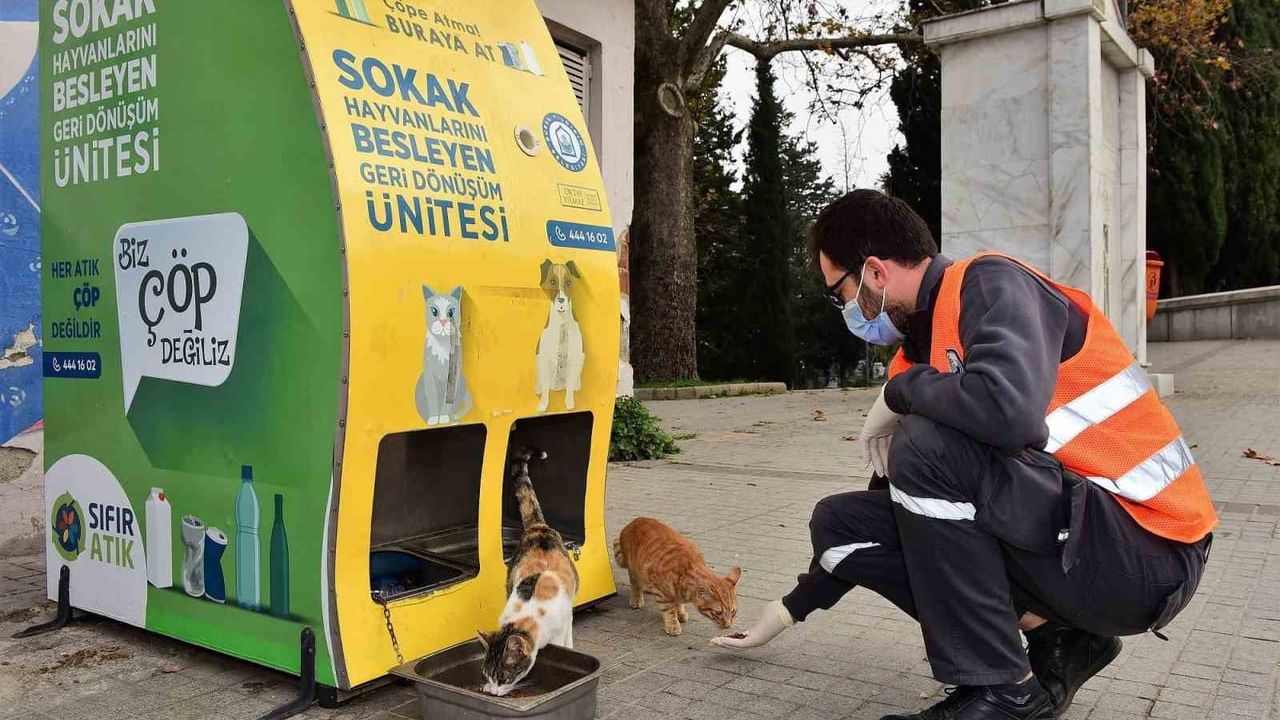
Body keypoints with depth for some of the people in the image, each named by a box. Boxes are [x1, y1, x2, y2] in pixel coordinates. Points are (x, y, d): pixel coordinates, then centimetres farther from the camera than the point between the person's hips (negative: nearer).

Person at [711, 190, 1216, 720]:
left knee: (929, 446, -28)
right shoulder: (919, 346, 10)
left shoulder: (992, 283, -13)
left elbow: (1008, 408, -36)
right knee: (839, 520, 2)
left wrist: (905, 390, -14)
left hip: (1147, 554, -8)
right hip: (1060, 532, 8)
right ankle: (1054, 639, 6)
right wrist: (793, 608, 24)